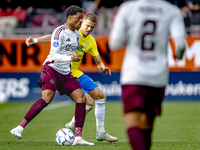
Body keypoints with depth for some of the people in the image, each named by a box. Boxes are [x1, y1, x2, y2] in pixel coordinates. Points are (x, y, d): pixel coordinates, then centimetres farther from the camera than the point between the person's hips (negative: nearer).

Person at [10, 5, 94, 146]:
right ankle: (20, 128, -23)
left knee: (81, 98, -8)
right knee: (47, 98, -27)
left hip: (65, 73, 8)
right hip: (51, 68, -8)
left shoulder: (77, 34, 13)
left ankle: (78, 138, -9)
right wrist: (69, 58, -33)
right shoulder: (59, 32, -12)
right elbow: (54, 55, -20)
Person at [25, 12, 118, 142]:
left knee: (101, 97, 12)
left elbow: (98, 61, 8)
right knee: (89, 103, -18)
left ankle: (100, 133, 24)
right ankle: (71, 127, 3)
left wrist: (102, 68, -15)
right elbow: (54, 37, -23)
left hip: (76, 73, 8)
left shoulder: (91, 41, 6)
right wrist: (35, 40, -38)